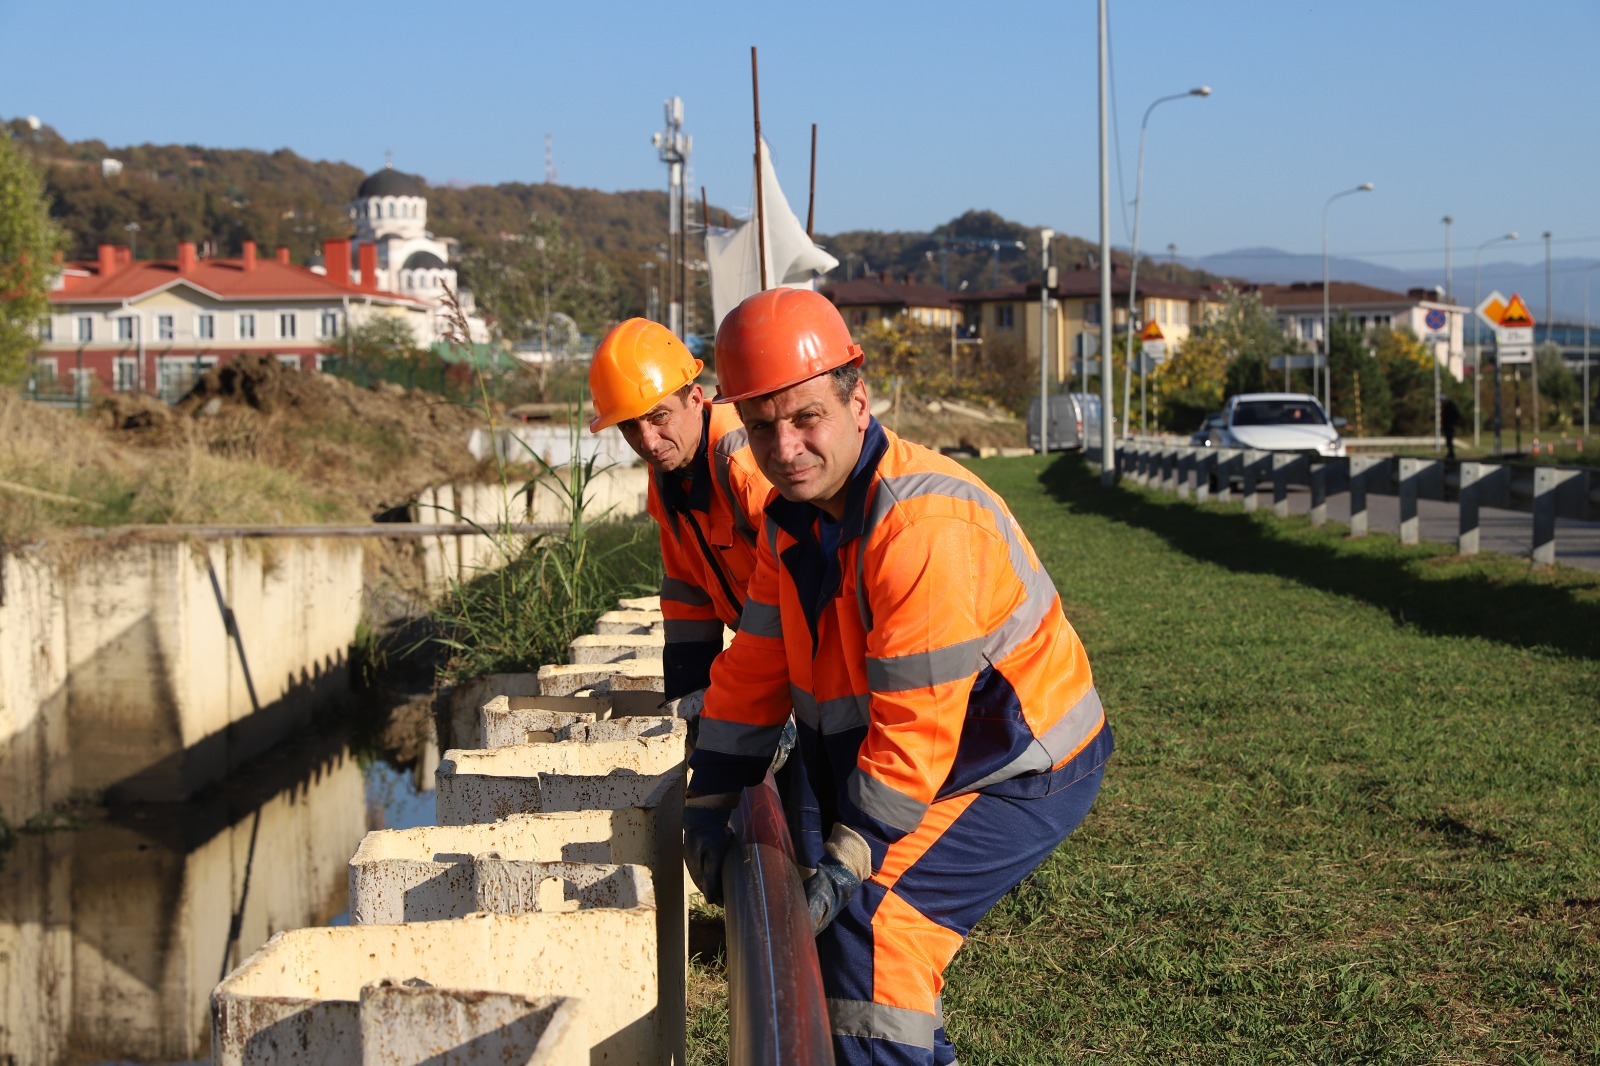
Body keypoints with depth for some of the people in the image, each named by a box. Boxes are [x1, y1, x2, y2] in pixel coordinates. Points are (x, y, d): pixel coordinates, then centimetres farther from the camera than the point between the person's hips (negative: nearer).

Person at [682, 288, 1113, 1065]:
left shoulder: (924, 523, -30)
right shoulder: (792, 517, -1)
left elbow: (916, 721, -30)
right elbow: (755, 667, 6)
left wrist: (849, 860, -28)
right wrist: (708, 804, 1)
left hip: (1023, 772, -9)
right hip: (929, 765, 9)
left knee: (874, 919, -19)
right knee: (819, 913, 14)